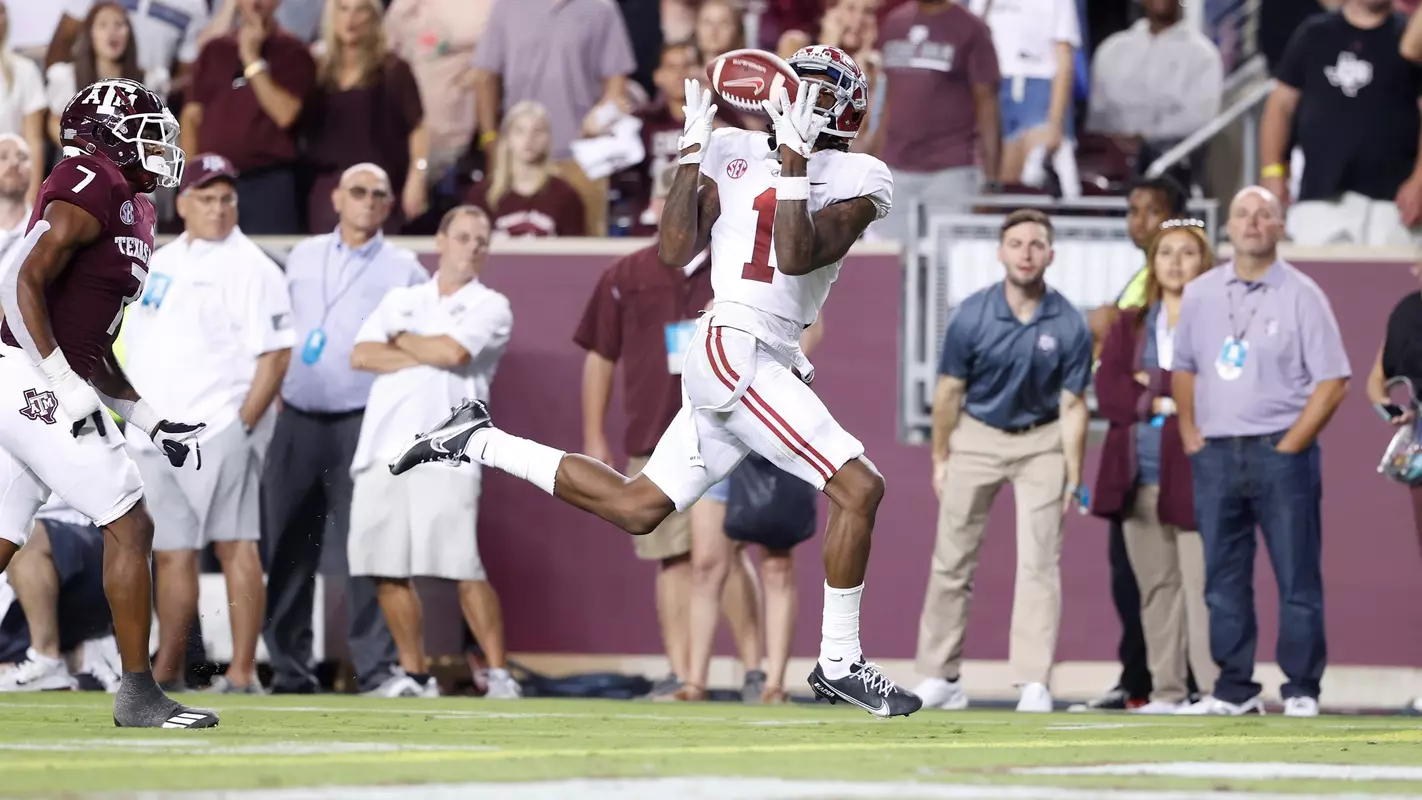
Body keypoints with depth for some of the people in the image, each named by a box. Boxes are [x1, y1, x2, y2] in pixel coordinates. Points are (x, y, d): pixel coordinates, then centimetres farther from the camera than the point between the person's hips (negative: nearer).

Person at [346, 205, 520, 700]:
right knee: (386, 570, 2)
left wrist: (402, 340, 7)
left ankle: (499, 674, -9)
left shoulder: (490, 307, 9)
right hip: (382, 450, 4)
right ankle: (415, 674, 13)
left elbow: (453, 351, -10)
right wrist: (428, 355, -3)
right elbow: (361, 356, 6)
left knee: (463, 570, -13)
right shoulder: (401, 301, 21)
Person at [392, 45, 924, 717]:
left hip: (772, 362, 5)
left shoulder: (858, 180, 5)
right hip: (733, 351, -5)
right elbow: (675, 252, -2)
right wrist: (692, 150, -5)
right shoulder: (736, 153, 3)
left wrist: (794, 156, -15)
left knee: (635, 508, 15)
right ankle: (839, 664, -5)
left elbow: (797, 257, -11)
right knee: (859, 487, -15)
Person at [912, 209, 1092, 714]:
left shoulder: (1068, 326, -14)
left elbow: (1072, 406, -8)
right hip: (977, 435, 1)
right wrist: (940, 458, 2)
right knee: (952, 558, 2)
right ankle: (940, 677, 10)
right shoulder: (972, 316, -14)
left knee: (1039, 560, -7)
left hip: (1042, 440, -1)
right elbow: (949, 391, -3)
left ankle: (1034, 682, -7)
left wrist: (1073, 479, -8)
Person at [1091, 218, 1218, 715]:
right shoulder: (1129, 327, 16)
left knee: (1201, 585, -12)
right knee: (1155, 586, 5)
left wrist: (1153, 384, -7)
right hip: (1139, 474, 5)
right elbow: (1108, 393, 4)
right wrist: (1167, 402, -8)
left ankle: (1217, 689, -13)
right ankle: (1167, 691, 9)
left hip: (1193, 471, -5)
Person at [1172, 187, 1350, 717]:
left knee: (1297, 579, -4)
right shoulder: (1200, 295, 11)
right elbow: (1184, 369, 20)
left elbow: (1332, 383, -5)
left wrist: (1289, 448, -9)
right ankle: (1234, 689, 12)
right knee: (1224, 579, 6)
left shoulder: (1301, 296, -2)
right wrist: (1190, 436, 8)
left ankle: (1302, 689, 1)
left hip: (1281, 453, -4)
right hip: (1215, 454, 4)